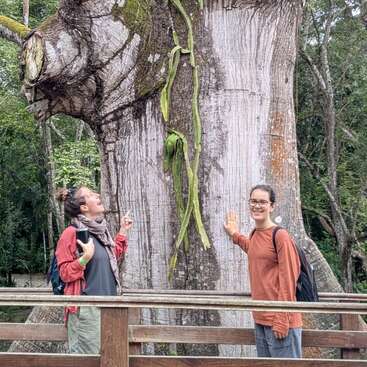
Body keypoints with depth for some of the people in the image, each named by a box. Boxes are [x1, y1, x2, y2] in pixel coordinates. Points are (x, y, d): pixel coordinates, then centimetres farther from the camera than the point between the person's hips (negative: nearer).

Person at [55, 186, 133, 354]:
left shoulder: (100, 230, 11)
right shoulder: (71, 233, -13)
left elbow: (114, 256, 26)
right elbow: (65, 273, -13)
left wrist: (123, 231, 19)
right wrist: (86, 257, -27)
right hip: (86, 308, -8)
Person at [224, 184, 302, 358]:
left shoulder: (280, 236, -14)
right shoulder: (254, 234, 9)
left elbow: (287, 280, -16)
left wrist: (282, 321, -18)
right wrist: (235, 236, 28)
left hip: (280, 320, -8)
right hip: (260, 319, 8)